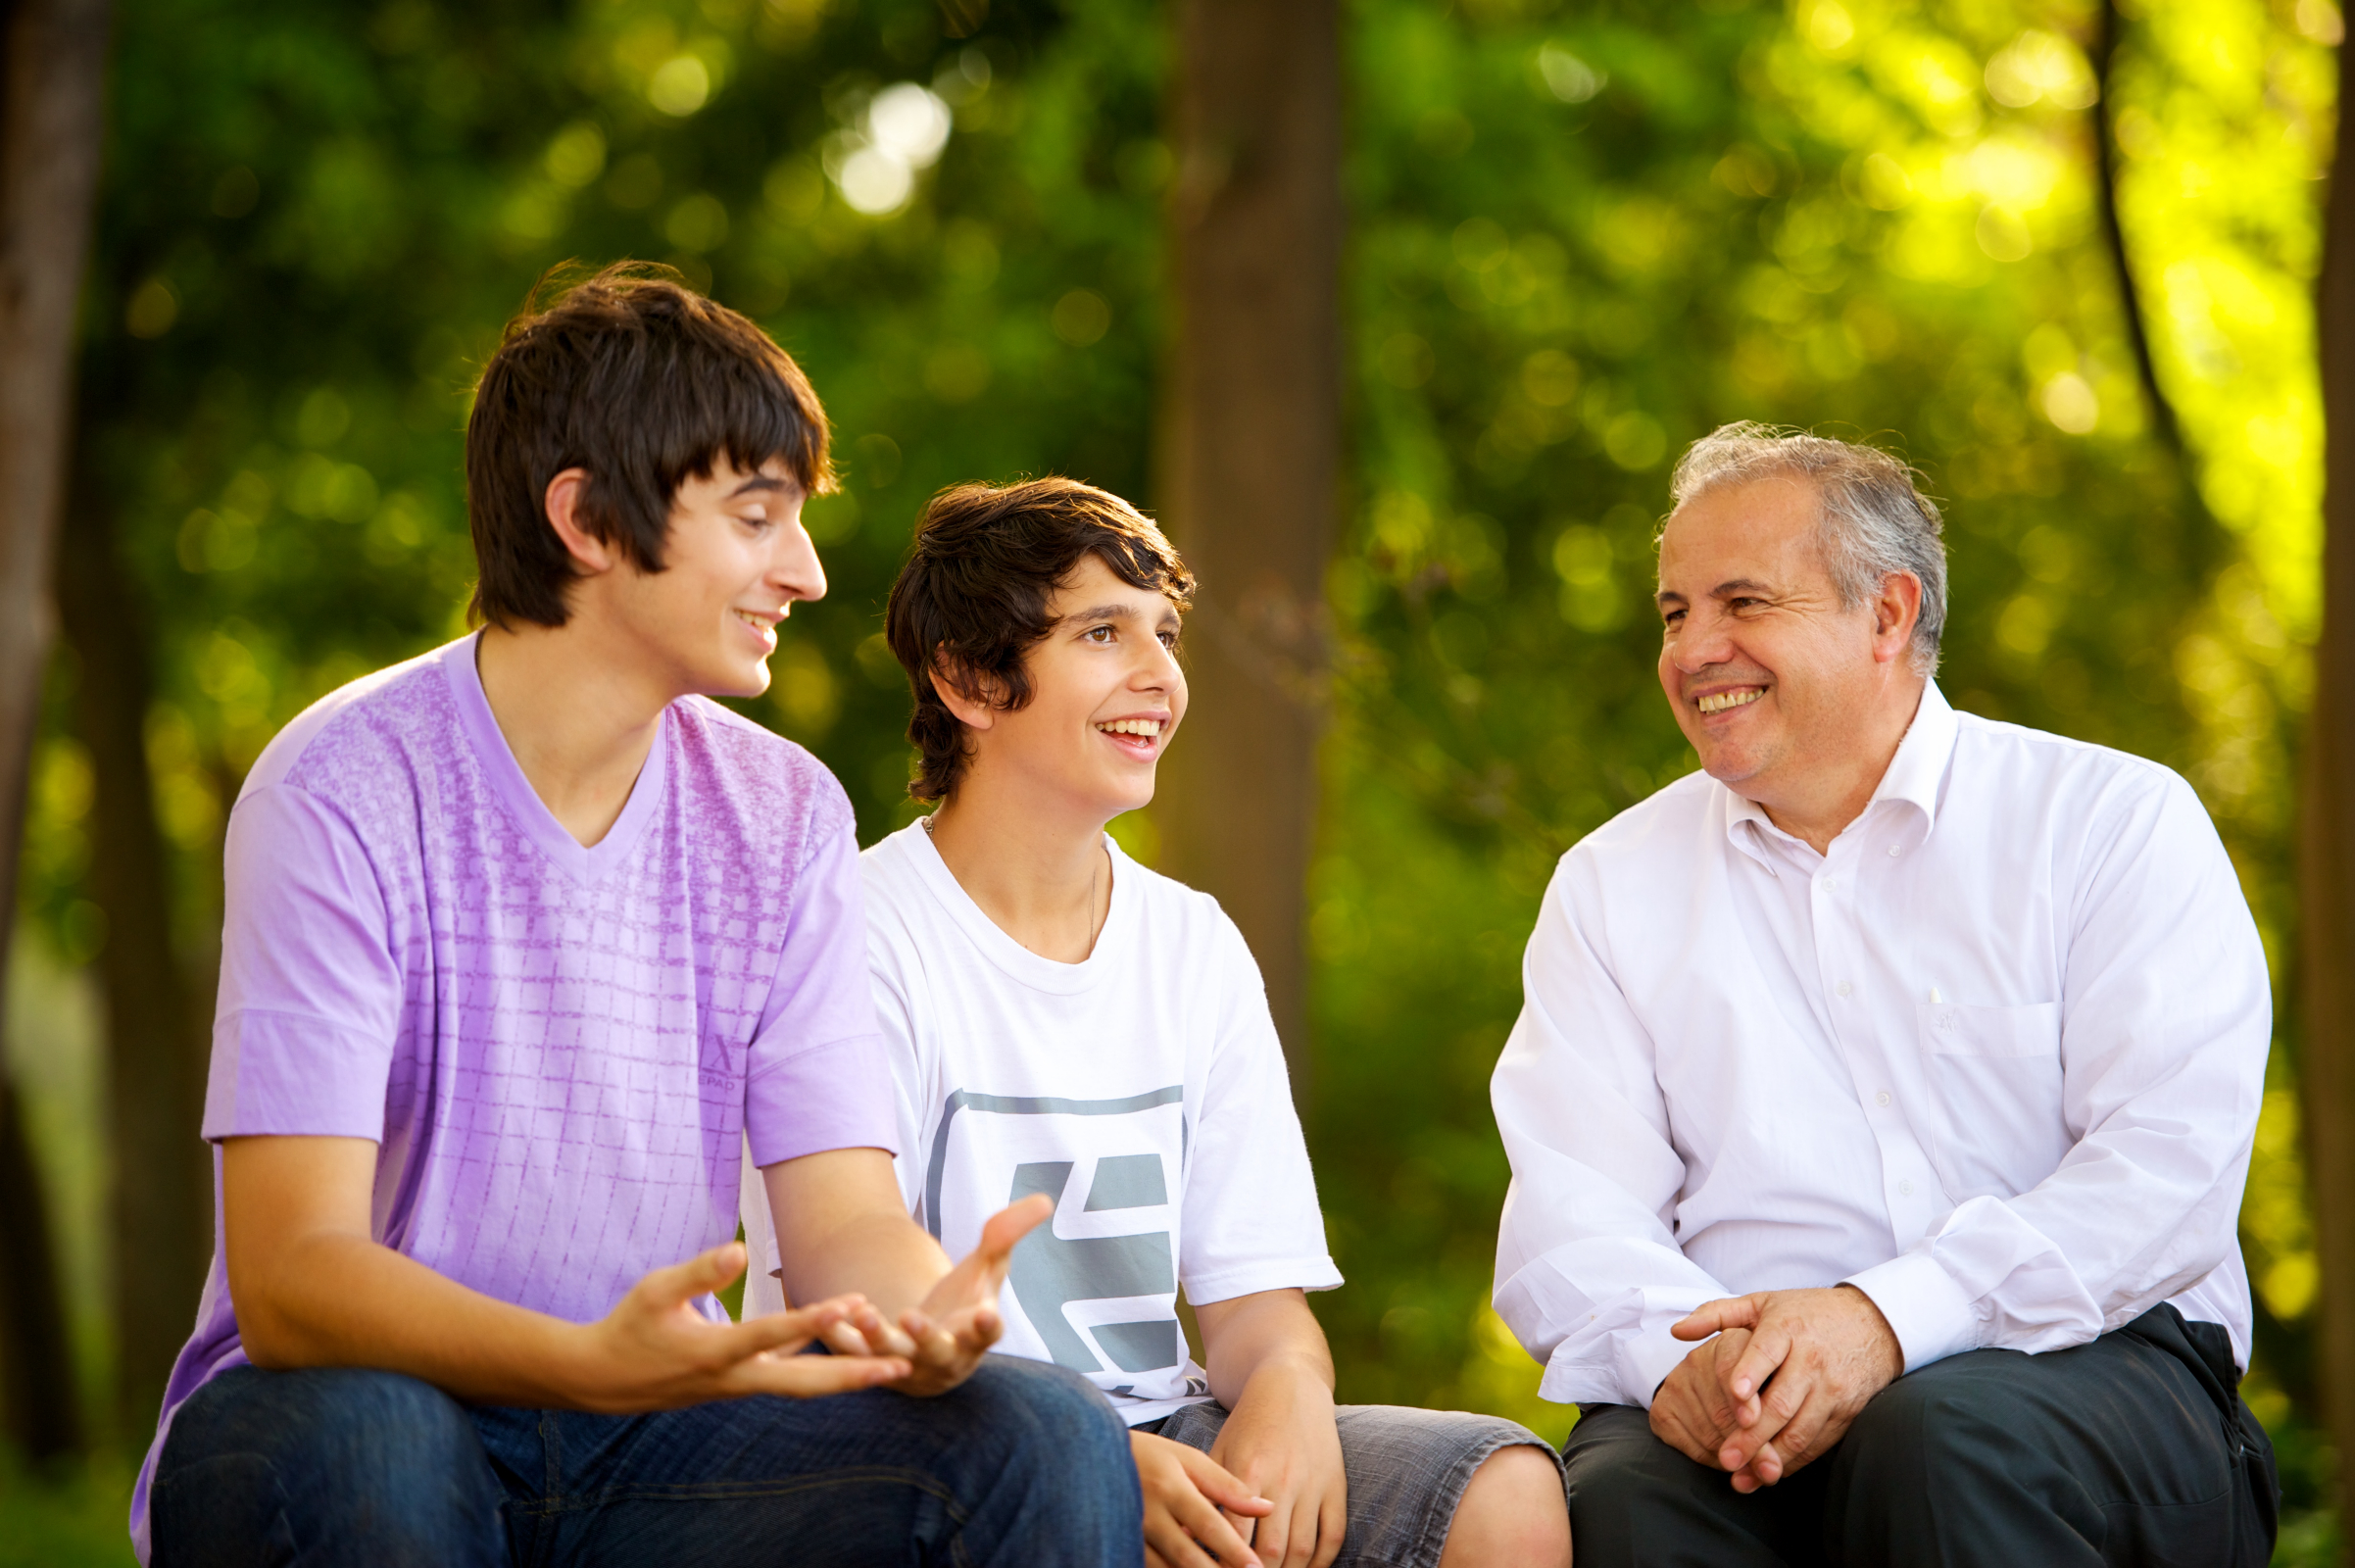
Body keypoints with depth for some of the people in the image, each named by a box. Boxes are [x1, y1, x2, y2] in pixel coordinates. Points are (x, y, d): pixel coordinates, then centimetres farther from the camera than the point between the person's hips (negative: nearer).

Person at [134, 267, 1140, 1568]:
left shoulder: (784, 816, 6)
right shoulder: (343, 795, -12)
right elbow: (290, 1277, -21)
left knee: (1051, 1446, -21)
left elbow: (844, 1224, -2)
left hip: (648, 1429, 3)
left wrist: (928, 1318, -27)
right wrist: (591, 1363, -39)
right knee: (344, 1441, -39)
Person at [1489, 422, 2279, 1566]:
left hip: (2082, 1359, -1)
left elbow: (2171, 1171, -7)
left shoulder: (2115, 824, 7)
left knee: (1944, 1433, -36)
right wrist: (1675, 1350, -19)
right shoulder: (1613, 884, 17)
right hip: (1745, 1392, 1)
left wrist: (1890, 1317, -22)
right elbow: (1568, 1217, 4)